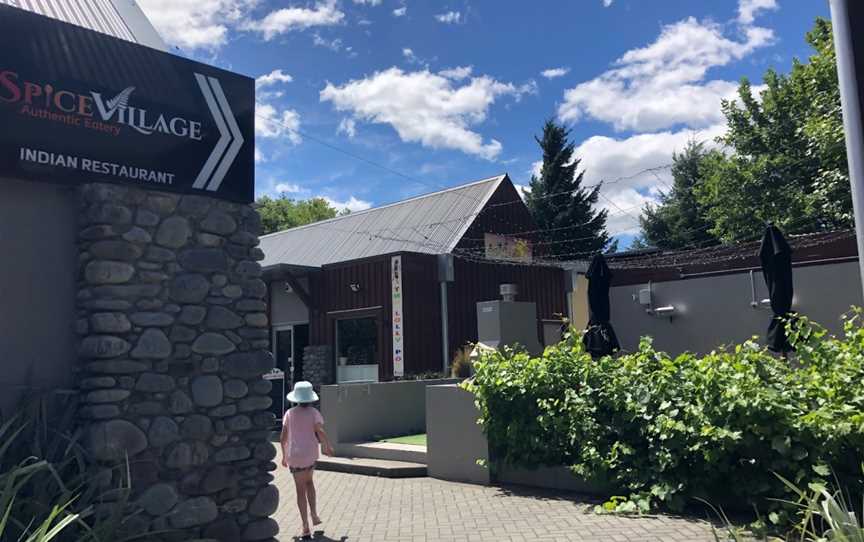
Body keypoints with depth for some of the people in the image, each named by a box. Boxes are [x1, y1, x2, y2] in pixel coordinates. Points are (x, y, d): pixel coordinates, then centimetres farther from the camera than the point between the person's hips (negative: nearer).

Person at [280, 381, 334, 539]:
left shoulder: (290, 413, 3)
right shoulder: (314, 412, -2)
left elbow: (283, 438, 3)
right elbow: (320, 432, -15)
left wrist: (284, 455, 15)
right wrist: (328, 446, 1)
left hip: (294, 455, 0)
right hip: (310, 454, 0)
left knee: (300, 490, 7)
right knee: (309, 481, 26)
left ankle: (306, 527, 5)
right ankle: (314, 515, 20)